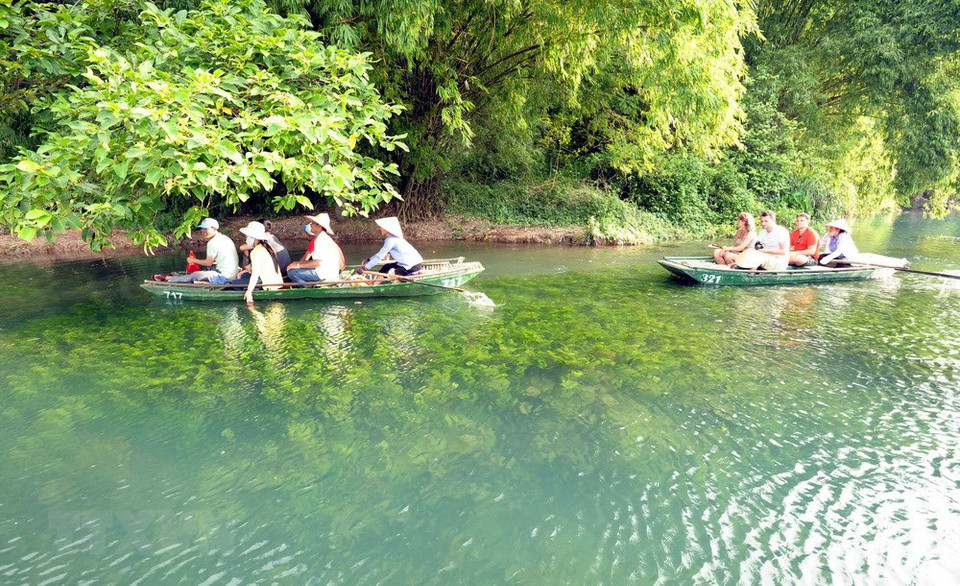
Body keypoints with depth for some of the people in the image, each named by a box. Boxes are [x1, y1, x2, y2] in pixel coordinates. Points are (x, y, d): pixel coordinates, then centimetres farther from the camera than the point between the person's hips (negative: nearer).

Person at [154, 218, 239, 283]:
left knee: (194, 276, 2)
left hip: (224, 277, -9)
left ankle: (167, 278, 16)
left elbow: (208, 263, -7)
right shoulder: (224, 238, 15)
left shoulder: (213, 242, -13)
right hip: (233, 274, 9)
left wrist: (194, 260, 8)